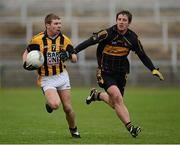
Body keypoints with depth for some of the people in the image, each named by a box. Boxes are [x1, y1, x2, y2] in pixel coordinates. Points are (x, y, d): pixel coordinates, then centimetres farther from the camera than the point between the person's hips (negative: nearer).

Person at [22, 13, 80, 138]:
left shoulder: (65, 39, -2)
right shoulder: (38, 39, -10)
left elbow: (75, 59, 1)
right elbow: (26, 53, 6)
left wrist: (68, 55, -21)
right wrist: (26, 64, -14)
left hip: (62, 76, 3)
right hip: (46, 79, -3)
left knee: (68, 108, 2)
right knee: (55, 104, -25)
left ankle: (73, 130, 27)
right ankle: (49, 103, 12)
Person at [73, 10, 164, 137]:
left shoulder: (133, 38, -3)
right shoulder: (108, 33, -16)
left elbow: (142, 55, 8)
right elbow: (89, 42, -16)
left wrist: (154, 70, 3)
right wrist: (73, 52, -26)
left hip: (121, 73, 5)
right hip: (106, 72, -5)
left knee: (115, 104, 8)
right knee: (117, 97, -23)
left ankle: (97, 95, 37)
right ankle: (130, 127, -22)